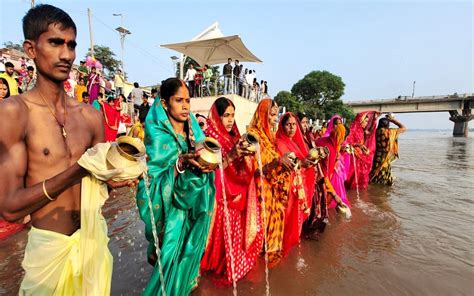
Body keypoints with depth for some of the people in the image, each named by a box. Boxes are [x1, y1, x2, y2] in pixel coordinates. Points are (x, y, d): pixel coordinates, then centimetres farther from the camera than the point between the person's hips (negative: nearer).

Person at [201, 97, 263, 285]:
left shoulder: (235, 137, 9)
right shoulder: (209, 138, -10)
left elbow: (245, 168, 7)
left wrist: (246, 153, -13)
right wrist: (232, 154, -28)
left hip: (238, 195, 6)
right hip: (220, 196, -6)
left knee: (239, 231, 14)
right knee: (225, 235, 1)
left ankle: (237, 264, 35)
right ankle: (223, 269, 23)